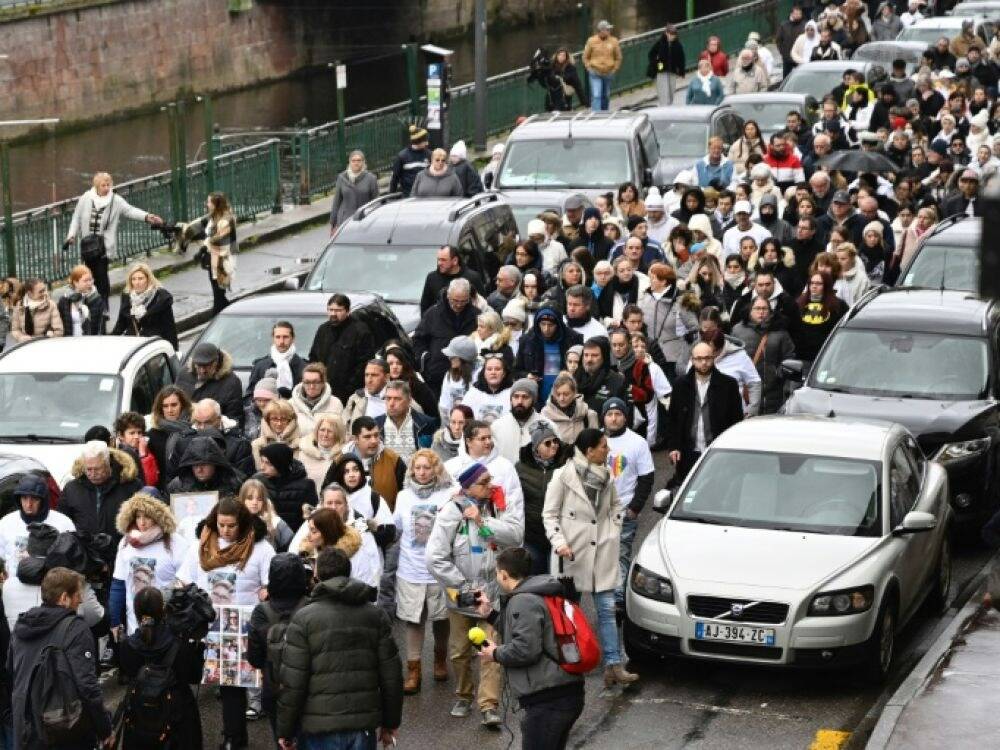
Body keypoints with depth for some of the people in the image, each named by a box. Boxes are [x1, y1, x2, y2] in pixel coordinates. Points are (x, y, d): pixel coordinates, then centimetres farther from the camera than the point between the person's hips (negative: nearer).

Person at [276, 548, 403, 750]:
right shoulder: (376, 616, 7)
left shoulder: (303, 619, -5)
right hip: (365, 726, 3)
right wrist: (390, 723, 16)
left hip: (320, 729, -3)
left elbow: (292, 682, -8)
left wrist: (285, 732, 0)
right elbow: (392, 675, 7)